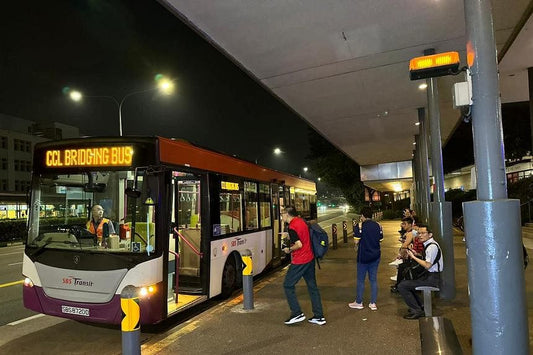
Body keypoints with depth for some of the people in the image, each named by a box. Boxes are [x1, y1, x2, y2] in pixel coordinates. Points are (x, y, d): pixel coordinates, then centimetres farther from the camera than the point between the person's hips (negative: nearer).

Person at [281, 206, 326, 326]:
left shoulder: (292, 227, -17)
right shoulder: (302, 221, 8)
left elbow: (299, 244, -24)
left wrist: (289, 249, -8)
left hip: (299, 261, -9)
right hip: (310, 258, 9)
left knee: (288, 285, 5)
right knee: (312, 286, 13)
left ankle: (297, 313, 6)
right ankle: (319, 316, 18)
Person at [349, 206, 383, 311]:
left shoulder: (360, 226, -14)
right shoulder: (378, 225, 0)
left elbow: (356, 241, -15)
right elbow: (380, 240, 6)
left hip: (363, 256, -4)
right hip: (375, 256, 4)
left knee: (361, 280, 8)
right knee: (373, 279, 12)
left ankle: (359, 302, 18)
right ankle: (373, 303, 17)